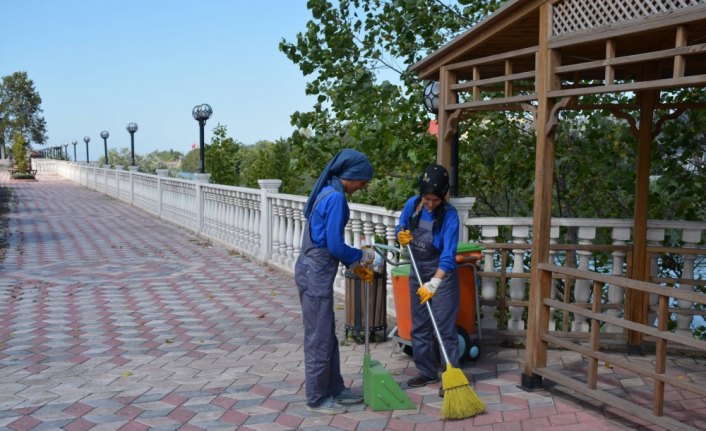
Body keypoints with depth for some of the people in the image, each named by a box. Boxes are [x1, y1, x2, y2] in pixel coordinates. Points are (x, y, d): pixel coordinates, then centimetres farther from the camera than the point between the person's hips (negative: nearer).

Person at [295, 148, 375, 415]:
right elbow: (335, 245, -19)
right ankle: (317, 399, 12)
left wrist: (354, 266, 15)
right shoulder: (336, 197, -18)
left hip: (314, 270, 10)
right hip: (316, 274, -10)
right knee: (319, 338, 1)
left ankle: (334, 390, 28)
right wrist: (361, 256, -2)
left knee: (327, 336, 17)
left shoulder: (328, 192, 13)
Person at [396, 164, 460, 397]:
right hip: (418, 272, 6)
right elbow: (401, 229, 11)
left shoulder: (449, 215, -22)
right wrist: (402, 236, -14)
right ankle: (427, 371, 25)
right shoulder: (412, 204, -7)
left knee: (445, 327, -6)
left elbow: (448, 255, -29)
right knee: (419, 326, 12)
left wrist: (433, 284, -38)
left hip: (442, 274, -6)